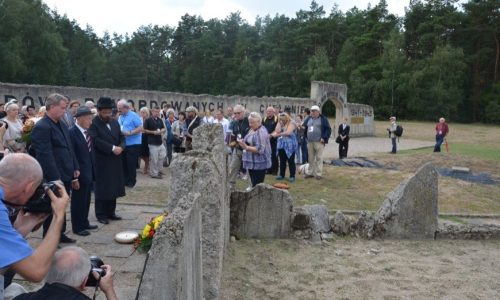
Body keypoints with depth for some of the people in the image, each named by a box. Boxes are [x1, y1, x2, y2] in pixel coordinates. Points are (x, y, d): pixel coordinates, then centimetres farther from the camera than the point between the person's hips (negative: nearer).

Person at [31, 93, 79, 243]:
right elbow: (45, 155, -23)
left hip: (66, 175, 9)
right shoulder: (41, 127, -18)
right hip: (54, 178, -9)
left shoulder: (61, 124, 11)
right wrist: (54, 178, -24)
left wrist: (75, 167, 13)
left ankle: (60, 234, 31)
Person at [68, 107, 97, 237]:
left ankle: (84, 222, 33)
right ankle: (77, 227, 20)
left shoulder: (87, 131, 7)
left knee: (86, 200, 19)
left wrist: (93, 171, 9)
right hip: (79, 174, -7)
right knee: (78, 201, 6)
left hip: (89, 172, 8)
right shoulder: (72, 132, -17)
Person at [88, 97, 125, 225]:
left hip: (115, 161, 7)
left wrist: (120, 147, -10)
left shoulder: (115, 122, 13)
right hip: (101, 162, -6)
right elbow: (96, 141, -20)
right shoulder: (93, 123, -10)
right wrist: (112, 148, -22)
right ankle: (101, 214, 13)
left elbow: (122, 137, 11)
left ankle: (111, 212, 23)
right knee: (102, 189, 2)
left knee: (114, 187, 12)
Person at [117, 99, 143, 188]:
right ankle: (125, 180, 21)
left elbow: (140, 128, -15)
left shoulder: (133, 116, -10)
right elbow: (119, 128, 18)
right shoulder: (120, 117, 11)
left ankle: (131, 181, 11)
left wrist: (130, 133, -24)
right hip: (123, 144, 7)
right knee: (124, 163, 11)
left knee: (131, 164, -2)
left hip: (133, 144, -7)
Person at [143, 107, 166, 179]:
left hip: (160, 142, 7)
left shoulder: (160, 120, 12)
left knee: (162, 156, 11)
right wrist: (153, 132, -17)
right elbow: (144, 130, -7)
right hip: (152, 143, -7)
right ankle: (154, 173, 7)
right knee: (154, 159, -3)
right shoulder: (148, 120, -7)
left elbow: (163, 128, 18)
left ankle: (158, 170, 27)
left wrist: (161, 131, -6)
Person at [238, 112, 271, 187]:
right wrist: (243, 143, 0)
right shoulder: (252, 130, 12)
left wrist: (246, 147, -25)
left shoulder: (261, 132, -15)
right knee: (254, 185, 14)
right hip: (251, 163, 9)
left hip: (259, 164, -9)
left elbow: (260, 149, -22)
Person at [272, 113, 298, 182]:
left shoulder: (291, 123, -8)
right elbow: (277, 132, 5)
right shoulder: (280, 123, 13)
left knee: (291, 161, -2)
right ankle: (281, 175, 21)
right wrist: (280, 124, -7)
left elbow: (288, 132, -20)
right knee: (282, 161, 11)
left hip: (290, 145, -6)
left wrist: (278, 134, -14)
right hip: (281, 145, 6)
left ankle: (292, 176, 4)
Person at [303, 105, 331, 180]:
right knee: (311, 158, 10)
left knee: (319, 158, -3)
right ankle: (310, 172, 18)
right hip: (310, 142, 5)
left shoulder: (323, 119, -1)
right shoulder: (308, 119, 15)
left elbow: (328, 129, -4)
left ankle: (318, 174, 0)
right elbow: (305, 128, 25)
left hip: (319, 142, -5)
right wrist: (306, 137, 14)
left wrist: (324, 138, -12)